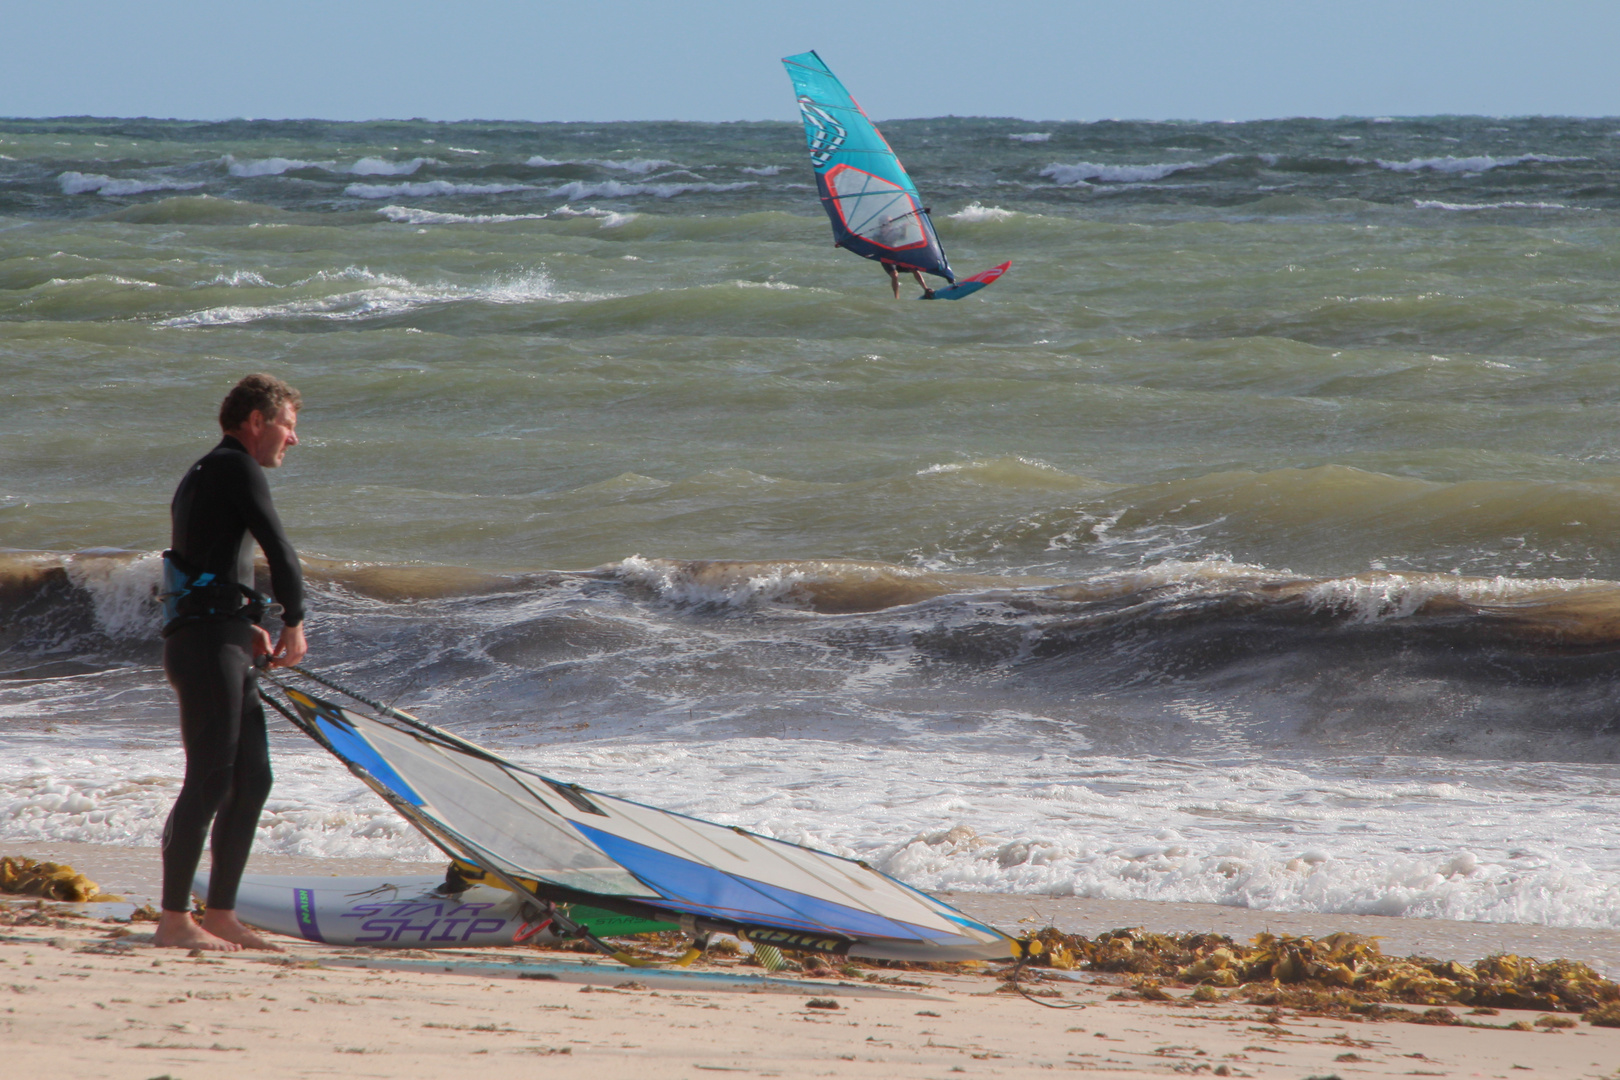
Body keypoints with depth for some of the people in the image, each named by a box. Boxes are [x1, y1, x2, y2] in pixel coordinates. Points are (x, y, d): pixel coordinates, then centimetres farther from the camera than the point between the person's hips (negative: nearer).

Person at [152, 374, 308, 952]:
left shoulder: (203, 476, 23)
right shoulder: (237, 469, -8)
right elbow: (279, 552, -13)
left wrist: (247, 625, 19)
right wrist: (294, 623, 2)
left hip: (225, 648, 10)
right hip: (208, 645, -10)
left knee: (252, 780, 11)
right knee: (210, 781, -11)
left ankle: (220, 915, 14)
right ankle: (173, 920, -12)